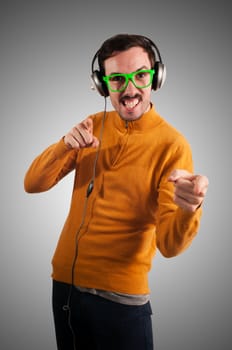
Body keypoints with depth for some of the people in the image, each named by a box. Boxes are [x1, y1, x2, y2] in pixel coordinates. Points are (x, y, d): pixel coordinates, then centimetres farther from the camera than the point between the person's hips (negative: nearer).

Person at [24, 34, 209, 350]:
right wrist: (65, 145, -20)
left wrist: (189, 210, -40)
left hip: (120, 296, -4)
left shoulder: (172, 145, -13)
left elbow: (168, 244, -18)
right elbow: (33, 184, -1)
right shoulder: (93, 125, 2)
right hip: (64, 282, 5)